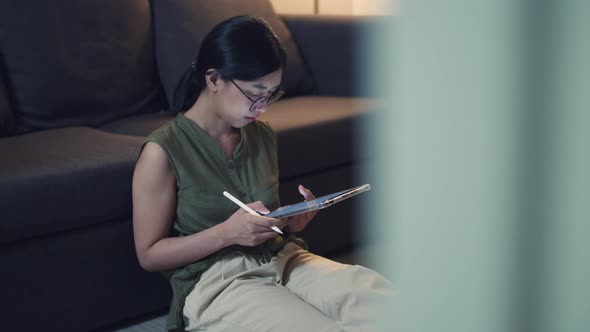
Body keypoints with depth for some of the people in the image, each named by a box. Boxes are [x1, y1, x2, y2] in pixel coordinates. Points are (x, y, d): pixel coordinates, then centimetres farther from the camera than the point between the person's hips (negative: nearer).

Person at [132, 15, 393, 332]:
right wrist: (227, 233, -19)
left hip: (283, 258, 6)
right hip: (214, 282, -5)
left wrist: (292, 220, -1)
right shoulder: (162, 152, -9)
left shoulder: (263, 135, 11)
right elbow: (148, 254, -6)